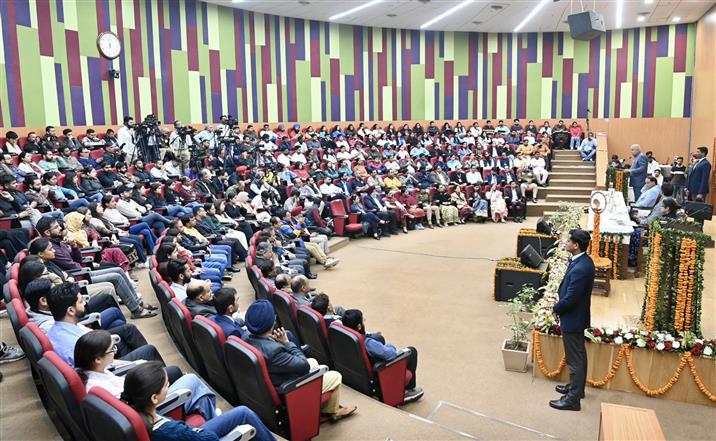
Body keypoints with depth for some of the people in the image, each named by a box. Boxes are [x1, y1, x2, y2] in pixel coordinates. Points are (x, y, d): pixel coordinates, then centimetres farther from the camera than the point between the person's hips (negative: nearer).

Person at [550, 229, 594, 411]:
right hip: (578, 316, 10)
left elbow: (570, 299, -26)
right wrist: (559, 305, 6)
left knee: (575, 359, 3)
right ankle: (577, 387, 40)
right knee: (579, 355, 23)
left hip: (572, 319, -10)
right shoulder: (583, 260, 1)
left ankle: (573, 399, 15)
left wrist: (555, 309, -9)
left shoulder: (580, 269, -30)